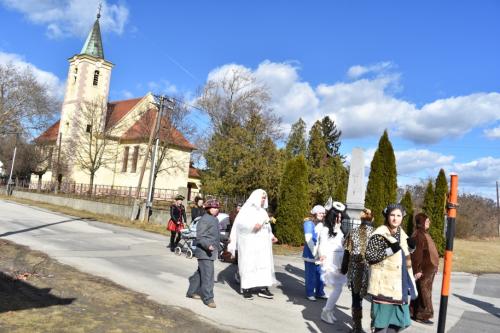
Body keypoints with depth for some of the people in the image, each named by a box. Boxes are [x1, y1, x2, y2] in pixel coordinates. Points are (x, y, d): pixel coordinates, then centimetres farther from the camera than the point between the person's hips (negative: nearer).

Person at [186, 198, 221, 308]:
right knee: (207, 275, -8)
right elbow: (200, 237, -20)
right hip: (204, 252, -10)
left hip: (211, 252, 10)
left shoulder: (215, 220, 15)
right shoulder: (204, 220, -16)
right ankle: (208, 298, -3)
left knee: (200, 273, 19)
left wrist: (218, 247, 27)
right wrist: (208, 245, -32)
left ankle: (192, 291, 32)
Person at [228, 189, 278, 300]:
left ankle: (262, 288, 6)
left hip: (262, 243, 7)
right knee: (248, 264, -4)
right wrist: (253, 225, -29)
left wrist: (271, 236, 6)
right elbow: (240, 222, -17)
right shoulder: (247, 208, -3)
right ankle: (246, 289, 2)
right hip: (249, 243, -7)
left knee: (263, 264, 2)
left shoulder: (262, 211, 19)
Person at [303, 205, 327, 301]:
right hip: (311, 254, -6)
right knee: (311, 274, 2)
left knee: (321, 274, 11)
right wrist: (315, 252, -18)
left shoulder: (323, 224, 11)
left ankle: (320, 292, 25)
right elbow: (308, 239, -15)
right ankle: (309, 294, 13)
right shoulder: (309, 223, -8)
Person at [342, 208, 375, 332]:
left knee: (357, 300, 12)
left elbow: (347, 253, 3)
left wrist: (344, 269, 14)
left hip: (355, 271, 1)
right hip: (372, 271, -1)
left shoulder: (353, 232, -1)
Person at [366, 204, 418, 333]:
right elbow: (369, 256, -17)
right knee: (383, 319, -3)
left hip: (399, 284, 8)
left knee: (398, 320, 16)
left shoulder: (401, 233, 10)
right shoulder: (379, 234, -13)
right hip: (384, 283, -7)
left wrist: (411, 247, 1)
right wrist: (390, 250, -24)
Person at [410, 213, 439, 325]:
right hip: (423, 269, -10)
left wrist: (434, 267, 20)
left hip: (429, 269, 10)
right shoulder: (418, 235, -18)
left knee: (425, 291, 16)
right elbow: (416, 254, -22)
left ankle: (414, 312, 26)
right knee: (423, 292, -2)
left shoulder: (425, 234, 14)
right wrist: (418, 270, -22)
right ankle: (422, 315, 8)